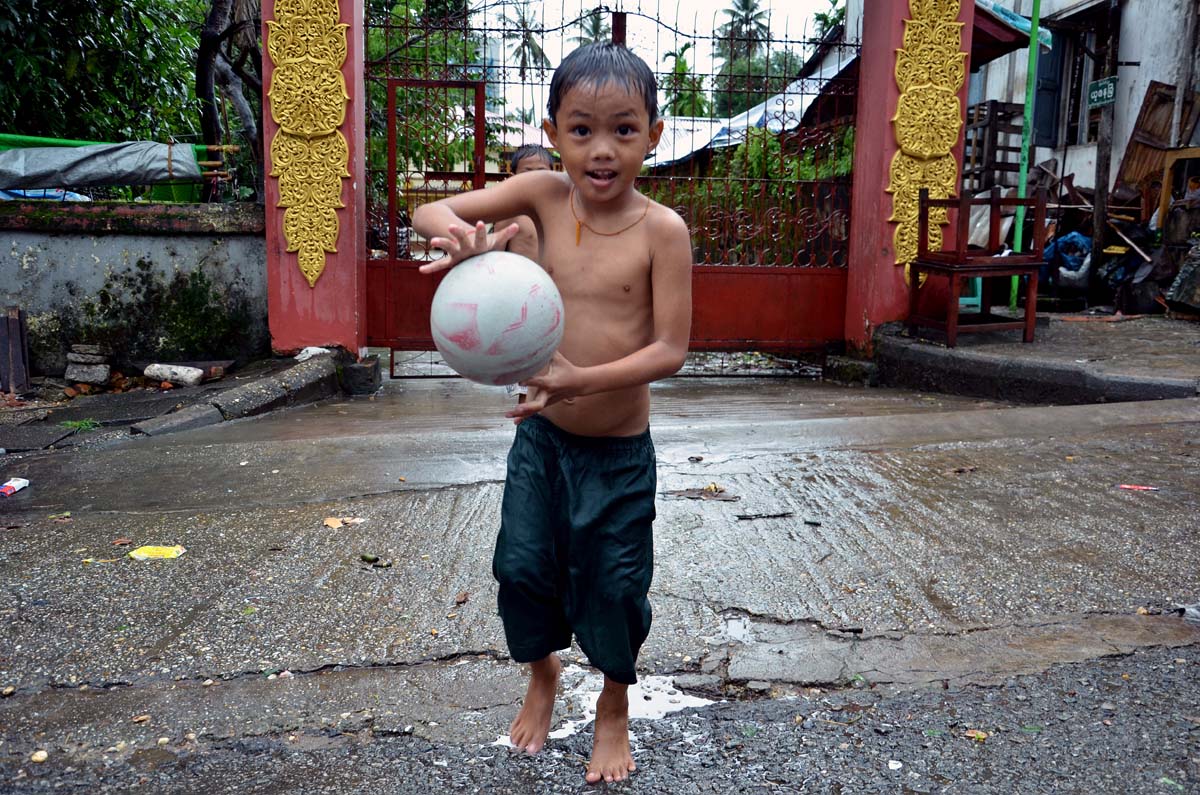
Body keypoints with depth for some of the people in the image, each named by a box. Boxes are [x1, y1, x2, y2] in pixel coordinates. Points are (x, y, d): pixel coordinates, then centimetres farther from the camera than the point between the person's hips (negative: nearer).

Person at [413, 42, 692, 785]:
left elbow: (671, 349, -20)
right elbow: (431, 211, -9)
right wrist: (462, 234, -34)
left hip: (620, 450, -2)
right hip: (541, 435, 3)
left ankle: (615, 707, 38)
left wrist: (581, 380, -34)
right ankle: (543, 675, 44)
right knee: (524, 566, 12)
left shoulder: (662, 229, -17)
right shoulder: (544, 194, -9)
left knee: (614, 585, 9)